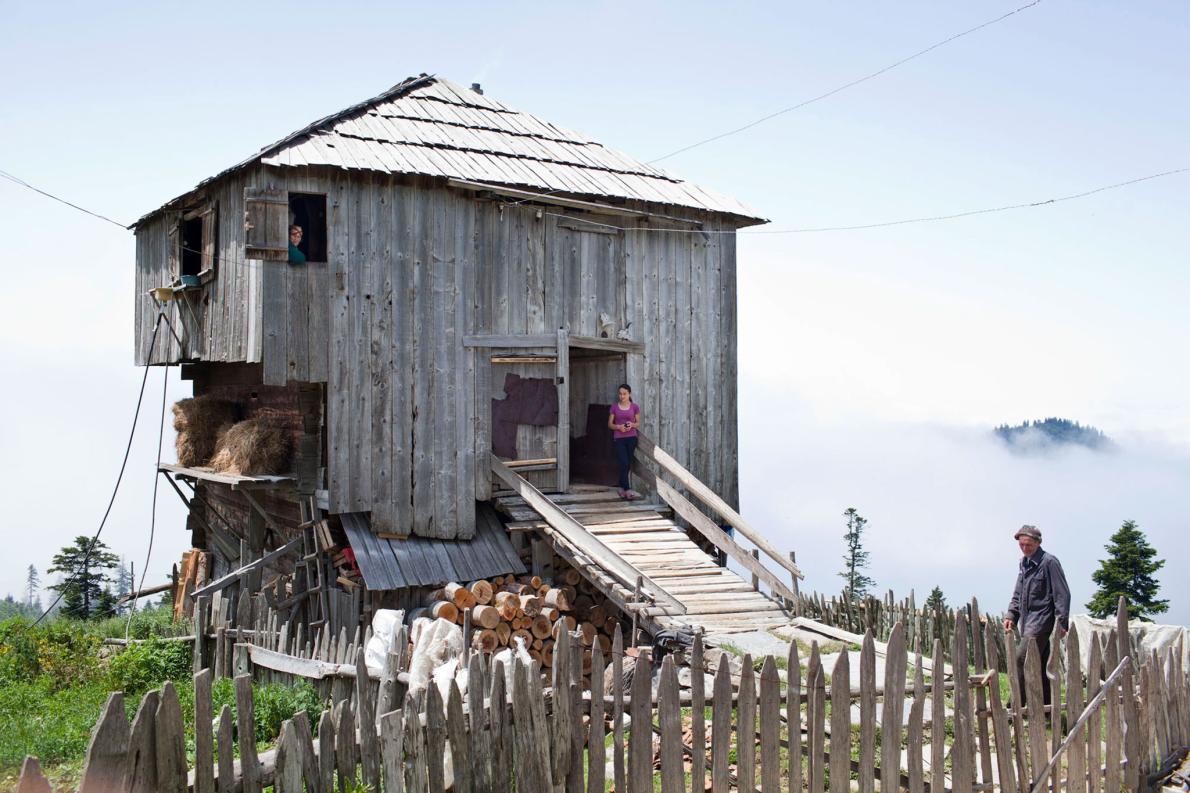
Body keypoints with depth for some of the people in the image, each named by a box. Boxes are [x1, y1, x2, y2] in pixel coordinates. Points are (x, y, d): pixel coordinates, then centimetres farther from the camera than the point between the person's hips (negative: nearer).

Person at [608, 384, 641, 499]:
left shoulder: (635, 407, 3)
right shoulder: (614, 407, 3)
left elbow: (638, 423, 9)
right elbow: (610, 424, 6)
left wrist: (632, 425, -13)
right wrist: (618, 427, -13)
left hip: (631, 438, 2)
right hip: (619, 438, -2)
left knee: (628, 464, 5)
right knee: (624, 464, -12)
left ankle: (622, 488, 20)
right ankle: (628, 491, -16)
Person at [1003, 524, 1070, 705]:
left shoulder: (1049, 562, -10)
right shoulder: (1024, 563, 15)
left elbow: (1062, 593, -12)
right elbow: (1018, 594, 22)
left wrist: (1062, 622, -16)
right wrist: (1011, 615, 10)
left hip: (1041, 620, -8)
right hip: (1027, 620, 8)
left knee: (1021, 659, -16)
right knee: (1040, 664, 11)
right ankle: (1047, 706, 17)